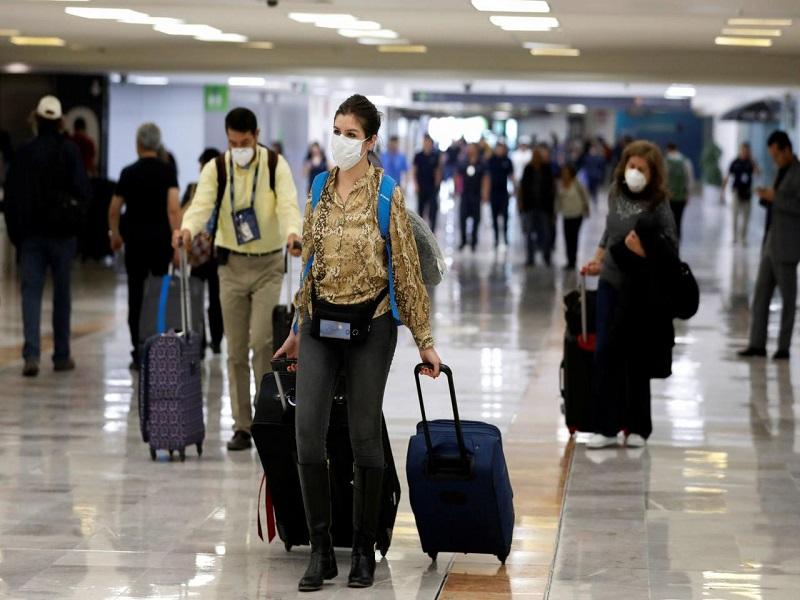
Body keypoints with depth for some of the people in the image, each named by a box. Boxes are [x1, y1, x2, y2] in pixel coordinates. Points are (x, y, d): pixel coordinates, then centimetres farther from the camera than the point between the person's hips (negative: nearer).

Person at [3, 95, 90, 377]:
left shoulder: (24, 152, -1)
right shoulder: (70, 151, -7)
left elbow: (11, 195, 1)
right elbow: (83, 190, -9)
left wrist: (16, 233, 8)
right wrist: (77, 219, 6)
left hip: (31, 234, 1)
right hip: (62, 234, -1)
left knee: (31, 292, 2)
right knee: (62, 294, 10)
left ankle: (31, 354, -13)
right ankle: (62, 356, 15)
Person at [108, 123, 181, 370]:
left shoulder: (129, 172, 0)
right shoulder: (167, 171, -3)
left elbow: (114, 210, 5)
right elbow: (174, 208, -13)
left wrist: (115, 236, 22)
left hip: (135, 239, 0)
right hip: (161, 238, 0)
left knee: (137, 295, 2)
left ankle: (139, 354, -2)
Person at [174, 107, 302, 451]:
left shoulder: (276, 165, -6)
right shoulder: (216, 169, -3)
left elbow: (288, 204, -20)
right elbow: (202, 204, -19)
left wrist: (292, 232, -42)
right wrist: (187, 228, -41)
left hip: (268, 264, -2)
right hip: (232, 264, 2)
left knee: (262, 342, -14)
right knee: (236, 349, 5)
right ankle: (242, 427, 12)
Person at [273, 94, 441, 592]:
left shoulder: (387, 194, -7)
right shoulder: (318, 190, 7)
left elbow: (407, 268, -5)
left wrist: (424, 340, -3)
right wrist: (297, 328, 19)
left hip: (370, 325, -4)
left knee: (365, 435, 2)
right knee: (309, 431, -7)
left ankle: (365, 552, 16)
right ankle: (321, 551, 2)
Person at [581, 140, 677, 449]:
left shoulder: (658, 204, -13)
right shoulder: (616, 194, 4)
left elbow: (670, 250, -13)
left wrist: (643, 252, -27)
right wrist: (597, 261, 18)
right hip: (611, 283, 5)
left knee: (636, 358, 5)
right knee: (605, 353, -1)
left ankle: (637, 427, 18)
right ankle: (605, 427, 4)